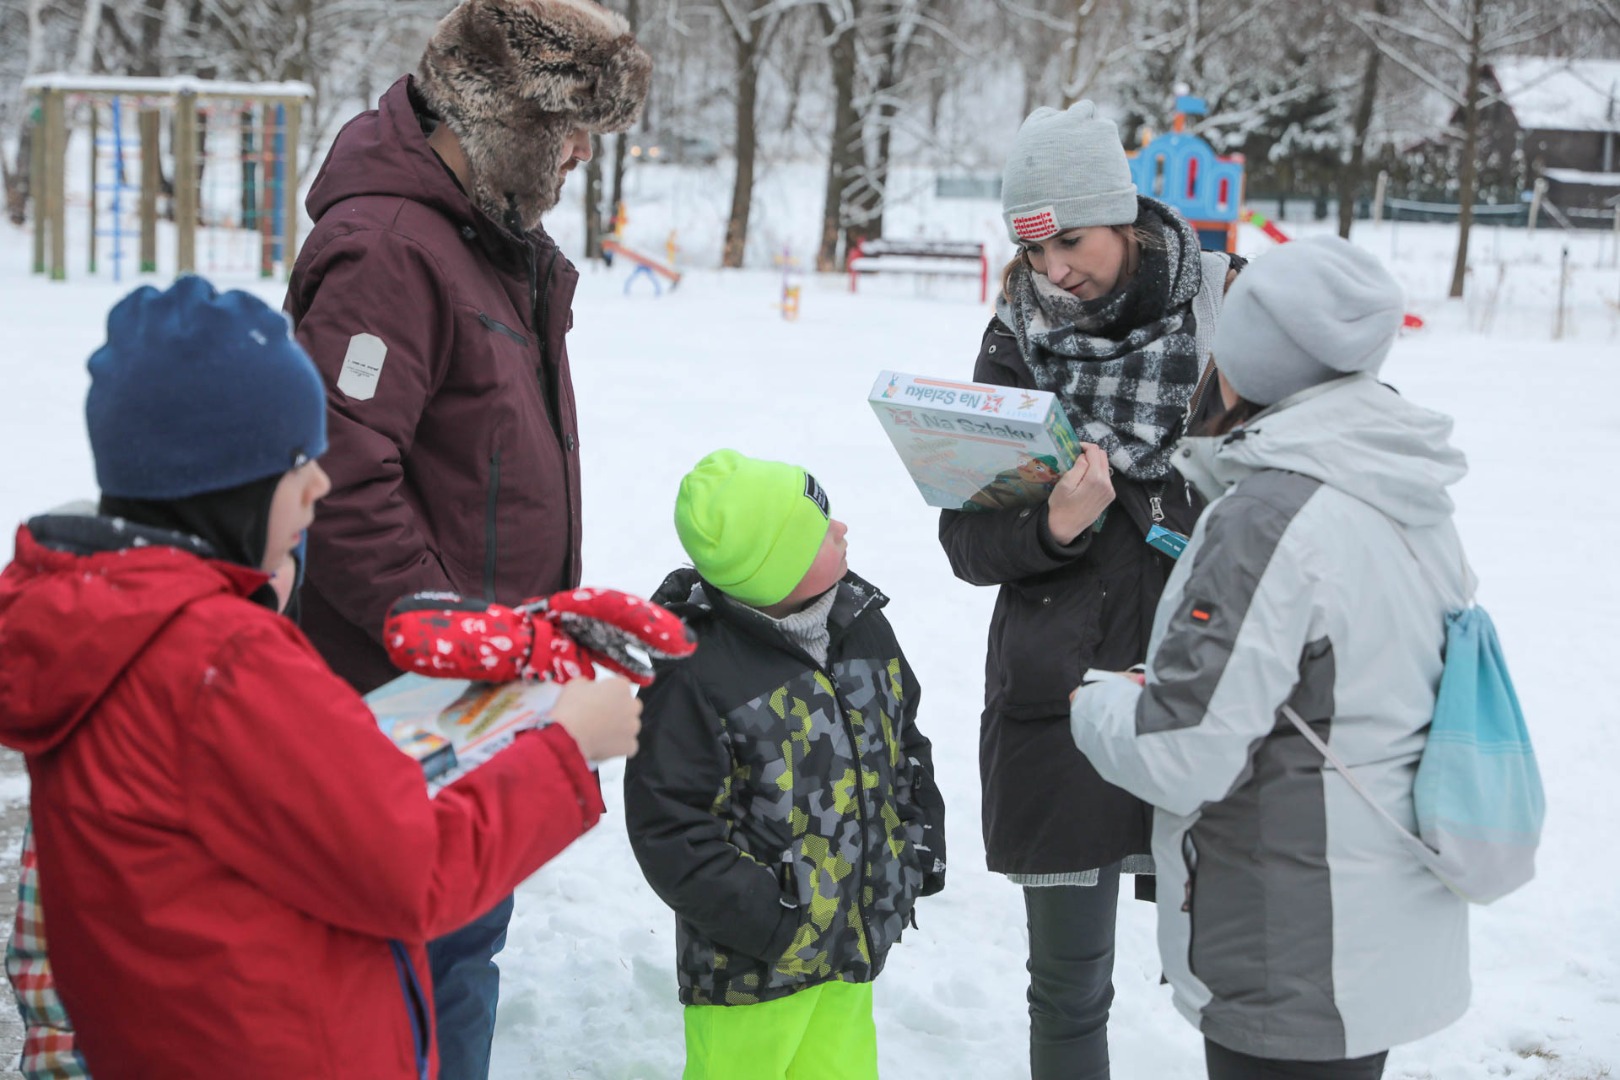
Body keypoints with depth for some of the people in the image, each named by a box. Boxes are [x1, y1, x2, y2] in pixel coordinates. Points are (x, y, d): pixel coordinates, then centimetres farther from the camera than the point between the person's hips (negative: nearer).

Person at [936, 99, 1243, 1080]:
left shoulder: (1233, 313, -3)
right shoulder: (1020, 338, 4)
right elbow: (966, 539, 2)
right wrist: (1050, 526, -17)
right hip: (1058, 704, 2)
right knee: (1068, 987, 10)